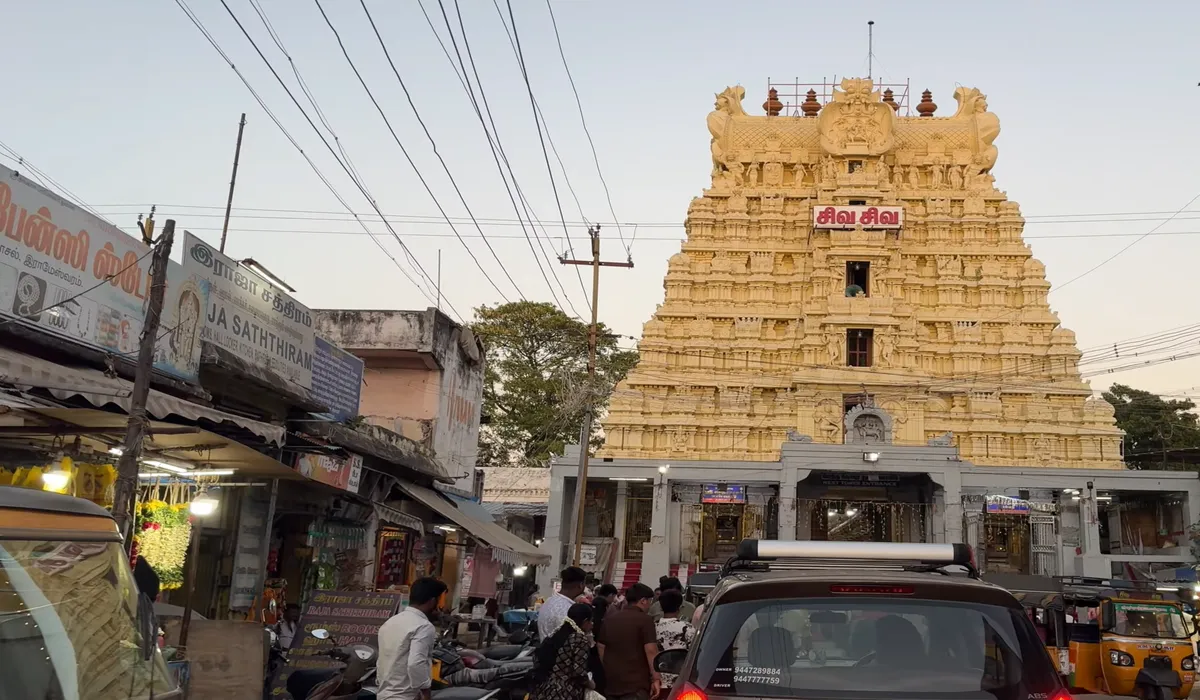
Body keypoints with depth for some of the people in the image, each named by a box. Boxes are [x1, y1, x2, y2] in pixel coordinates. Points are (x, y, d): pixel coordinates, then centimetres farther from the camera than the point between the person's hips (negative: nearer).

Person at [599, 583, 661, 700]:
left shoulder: (610, 620, 12)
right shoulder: (644, 620, -7)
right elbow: (651, 651, -14)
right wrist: (655, 678, -9)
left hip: (611, 682, 6)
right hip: (635, 683, -6)